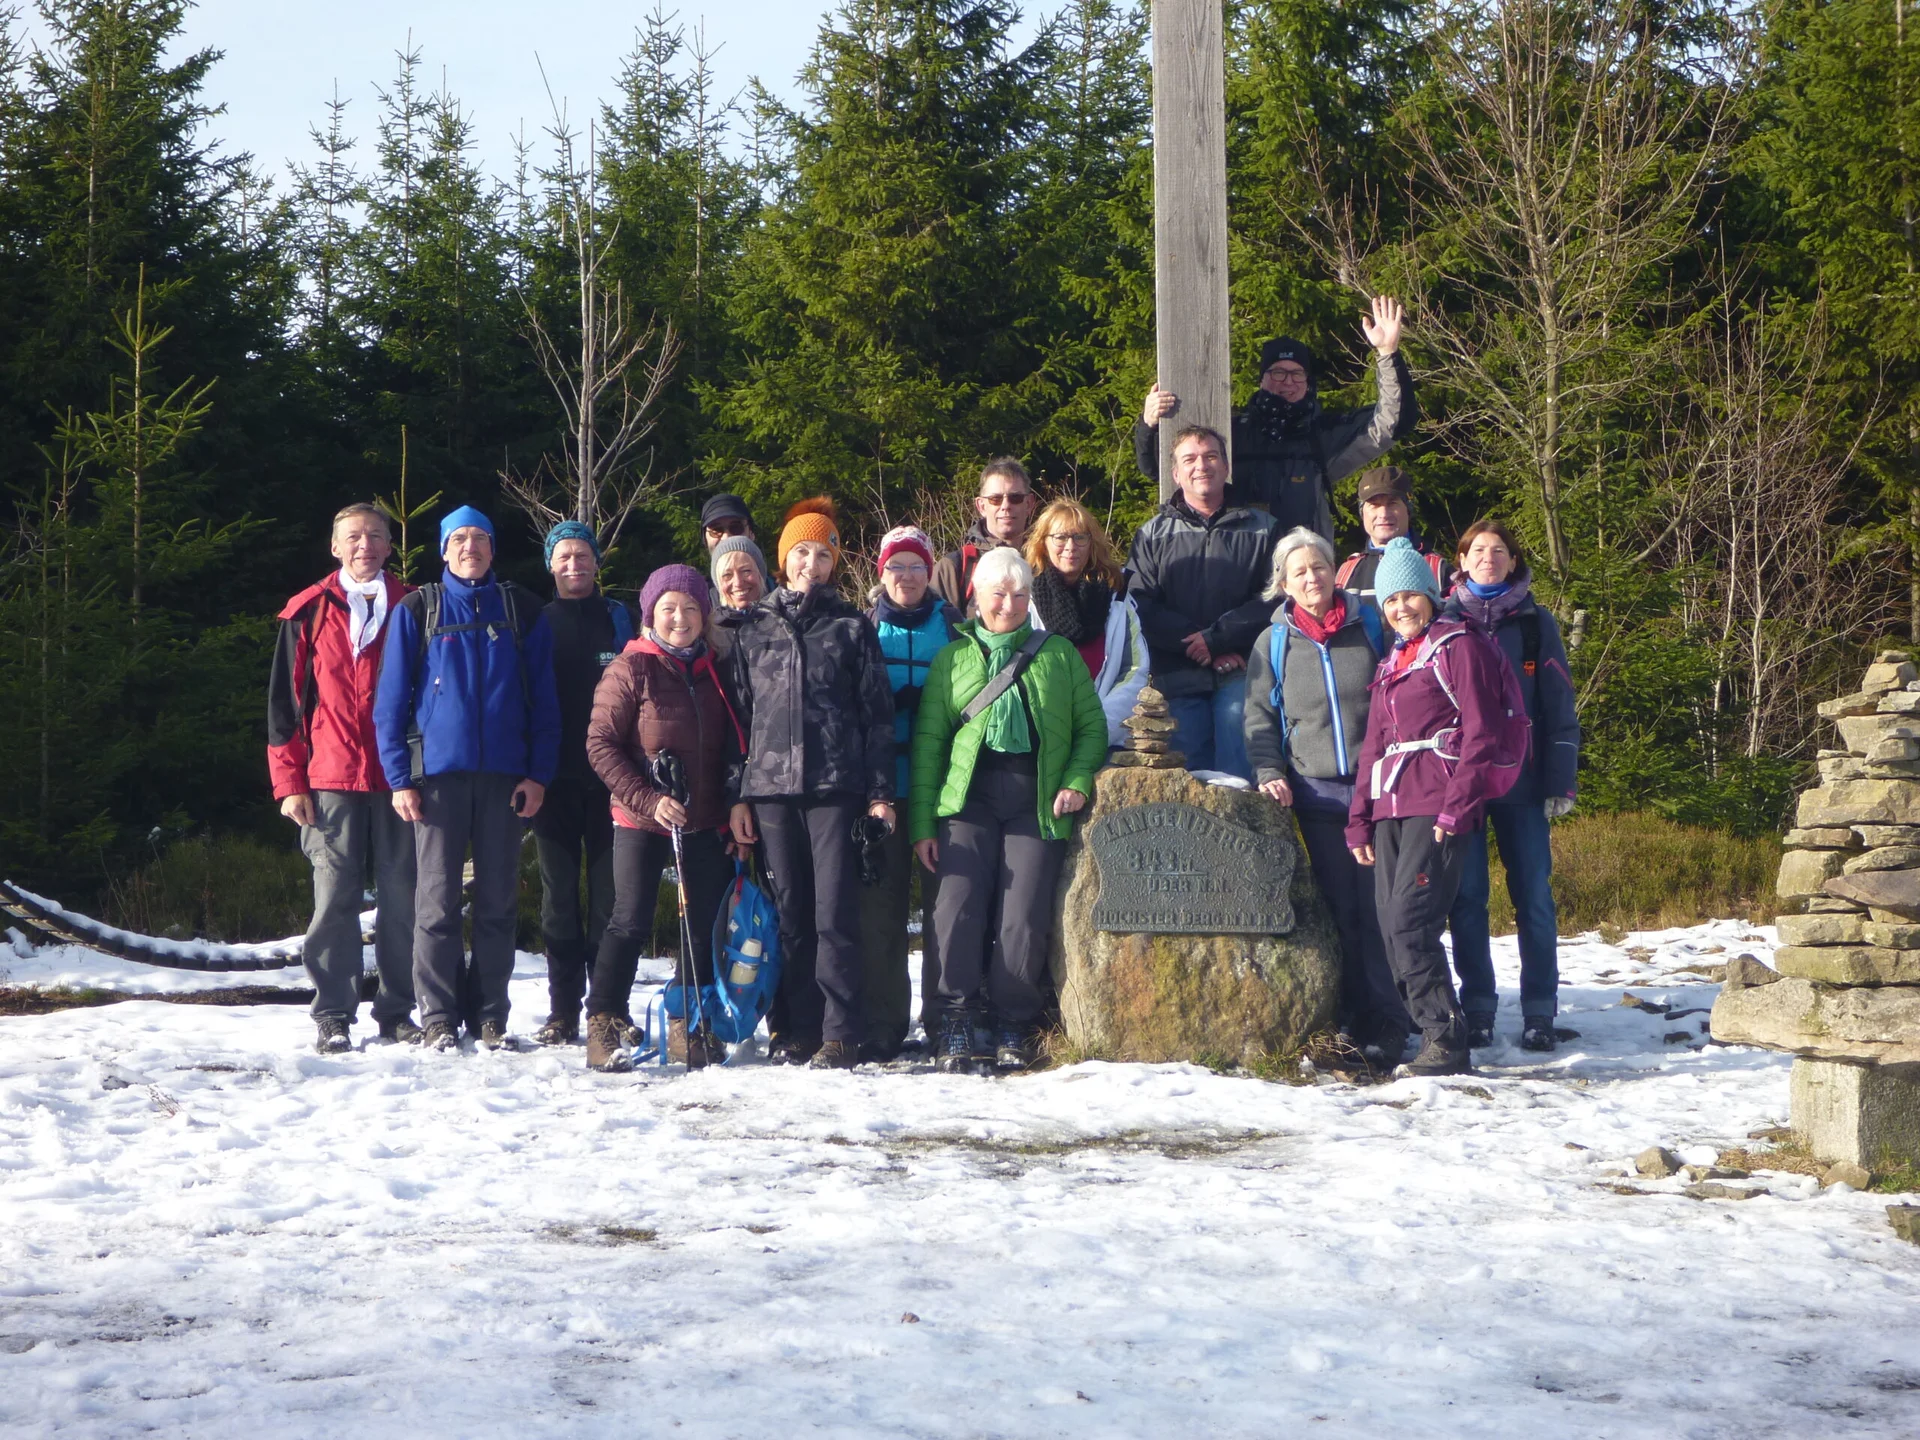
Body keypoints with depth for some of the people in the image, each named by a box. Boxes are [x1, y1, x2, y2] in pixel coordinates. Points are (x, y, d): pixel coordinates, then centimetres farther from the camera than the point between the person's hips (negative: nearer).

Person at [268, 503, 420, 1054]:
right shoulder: (309, 612, 7)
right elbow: (284, 699, 7)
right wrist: (289, 782, 0)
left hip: (398, 780, 1)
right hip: (331, 781, -1)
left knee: (402, 899, 1)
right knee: (334, 899, -3)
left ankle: (397, 1012, 9)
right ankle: (333, 1017, 2)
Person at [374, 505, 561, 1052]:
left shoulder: (521, 611, 10)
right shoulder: (416, 611, 6)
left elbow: (543, 699, 9)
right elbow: (390, 700, 4)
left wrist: (538, 774, -1)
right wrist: (399, 777, -5)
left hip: (504, 776, 1)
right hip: (438, 772, -1)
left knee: (499, 901, 3)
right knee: (438, 901, -3)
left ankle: (490, 1015, 10)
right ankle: (439, 1018, 2)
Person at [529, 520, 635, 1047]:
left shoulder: (619, 619, 8)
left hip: (607, 778, -1)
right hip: (554, 780, 1)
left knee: (608, 890, -2)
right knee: (559, 893, 3)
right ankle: (563, 1011, 5)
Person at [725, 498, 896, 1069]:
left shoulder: (853, 627, 10)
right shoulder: (753, 628, 14)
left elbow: (877, 715, 7)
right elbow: (738, 713, 13)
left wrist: (880, 792, 0)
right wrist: (736, 795, 6)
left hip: (836, 787, -2)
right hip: (770, 786, 2)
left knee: (835, 913, -8)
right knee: (789, 915, 2)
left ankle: (839, 1036, -8)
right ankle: (793, 1032, 7)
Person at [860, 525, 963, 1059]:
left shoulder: (951, 626, 9)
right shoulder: (865, 630, 11)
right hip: (880, 787, 1)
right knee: (879, 905, -2)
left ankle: (945, 1020, 3)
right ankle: (883, 1024, 4)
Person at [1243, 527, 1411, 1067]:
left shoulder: (1370, 626, 5)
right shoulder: (1274, 643, 9)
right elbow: (1259, 716, 12)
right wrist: (1269, 772, -3)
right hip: (1317, 794, 2)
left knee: (1379, 905, -7)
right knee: (1340, 910, 1)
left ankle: (1387, 1022, -5)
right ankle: (1354, 1019, 6)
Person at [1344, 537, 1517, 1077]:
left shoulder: (1459, 646, 1)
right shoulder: (1391, 664, 24)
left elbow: (1480, 733, -7)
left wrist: (1456, 807, -16)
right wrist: (1359, 819, 16)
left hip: (1437, 807, -8)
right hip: (1390, 808, 8)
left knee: (1410, 920, -18)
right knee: (1391, 926, -2)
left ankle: (1447, 1043, -16)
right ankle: (1431, 1036, 3)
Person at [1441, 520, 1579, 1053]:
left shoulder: (1535, 623, 9)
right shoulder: (1443, 620, 9)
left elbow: (1558, 706, 7)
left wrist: (1561, 782, -2)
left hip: (1520, 779, 0)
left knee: (1533, 894, -2)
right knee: (1467, 896, -1)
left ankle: (1539, 1012, 3)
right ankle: (1477, 1007, 6)